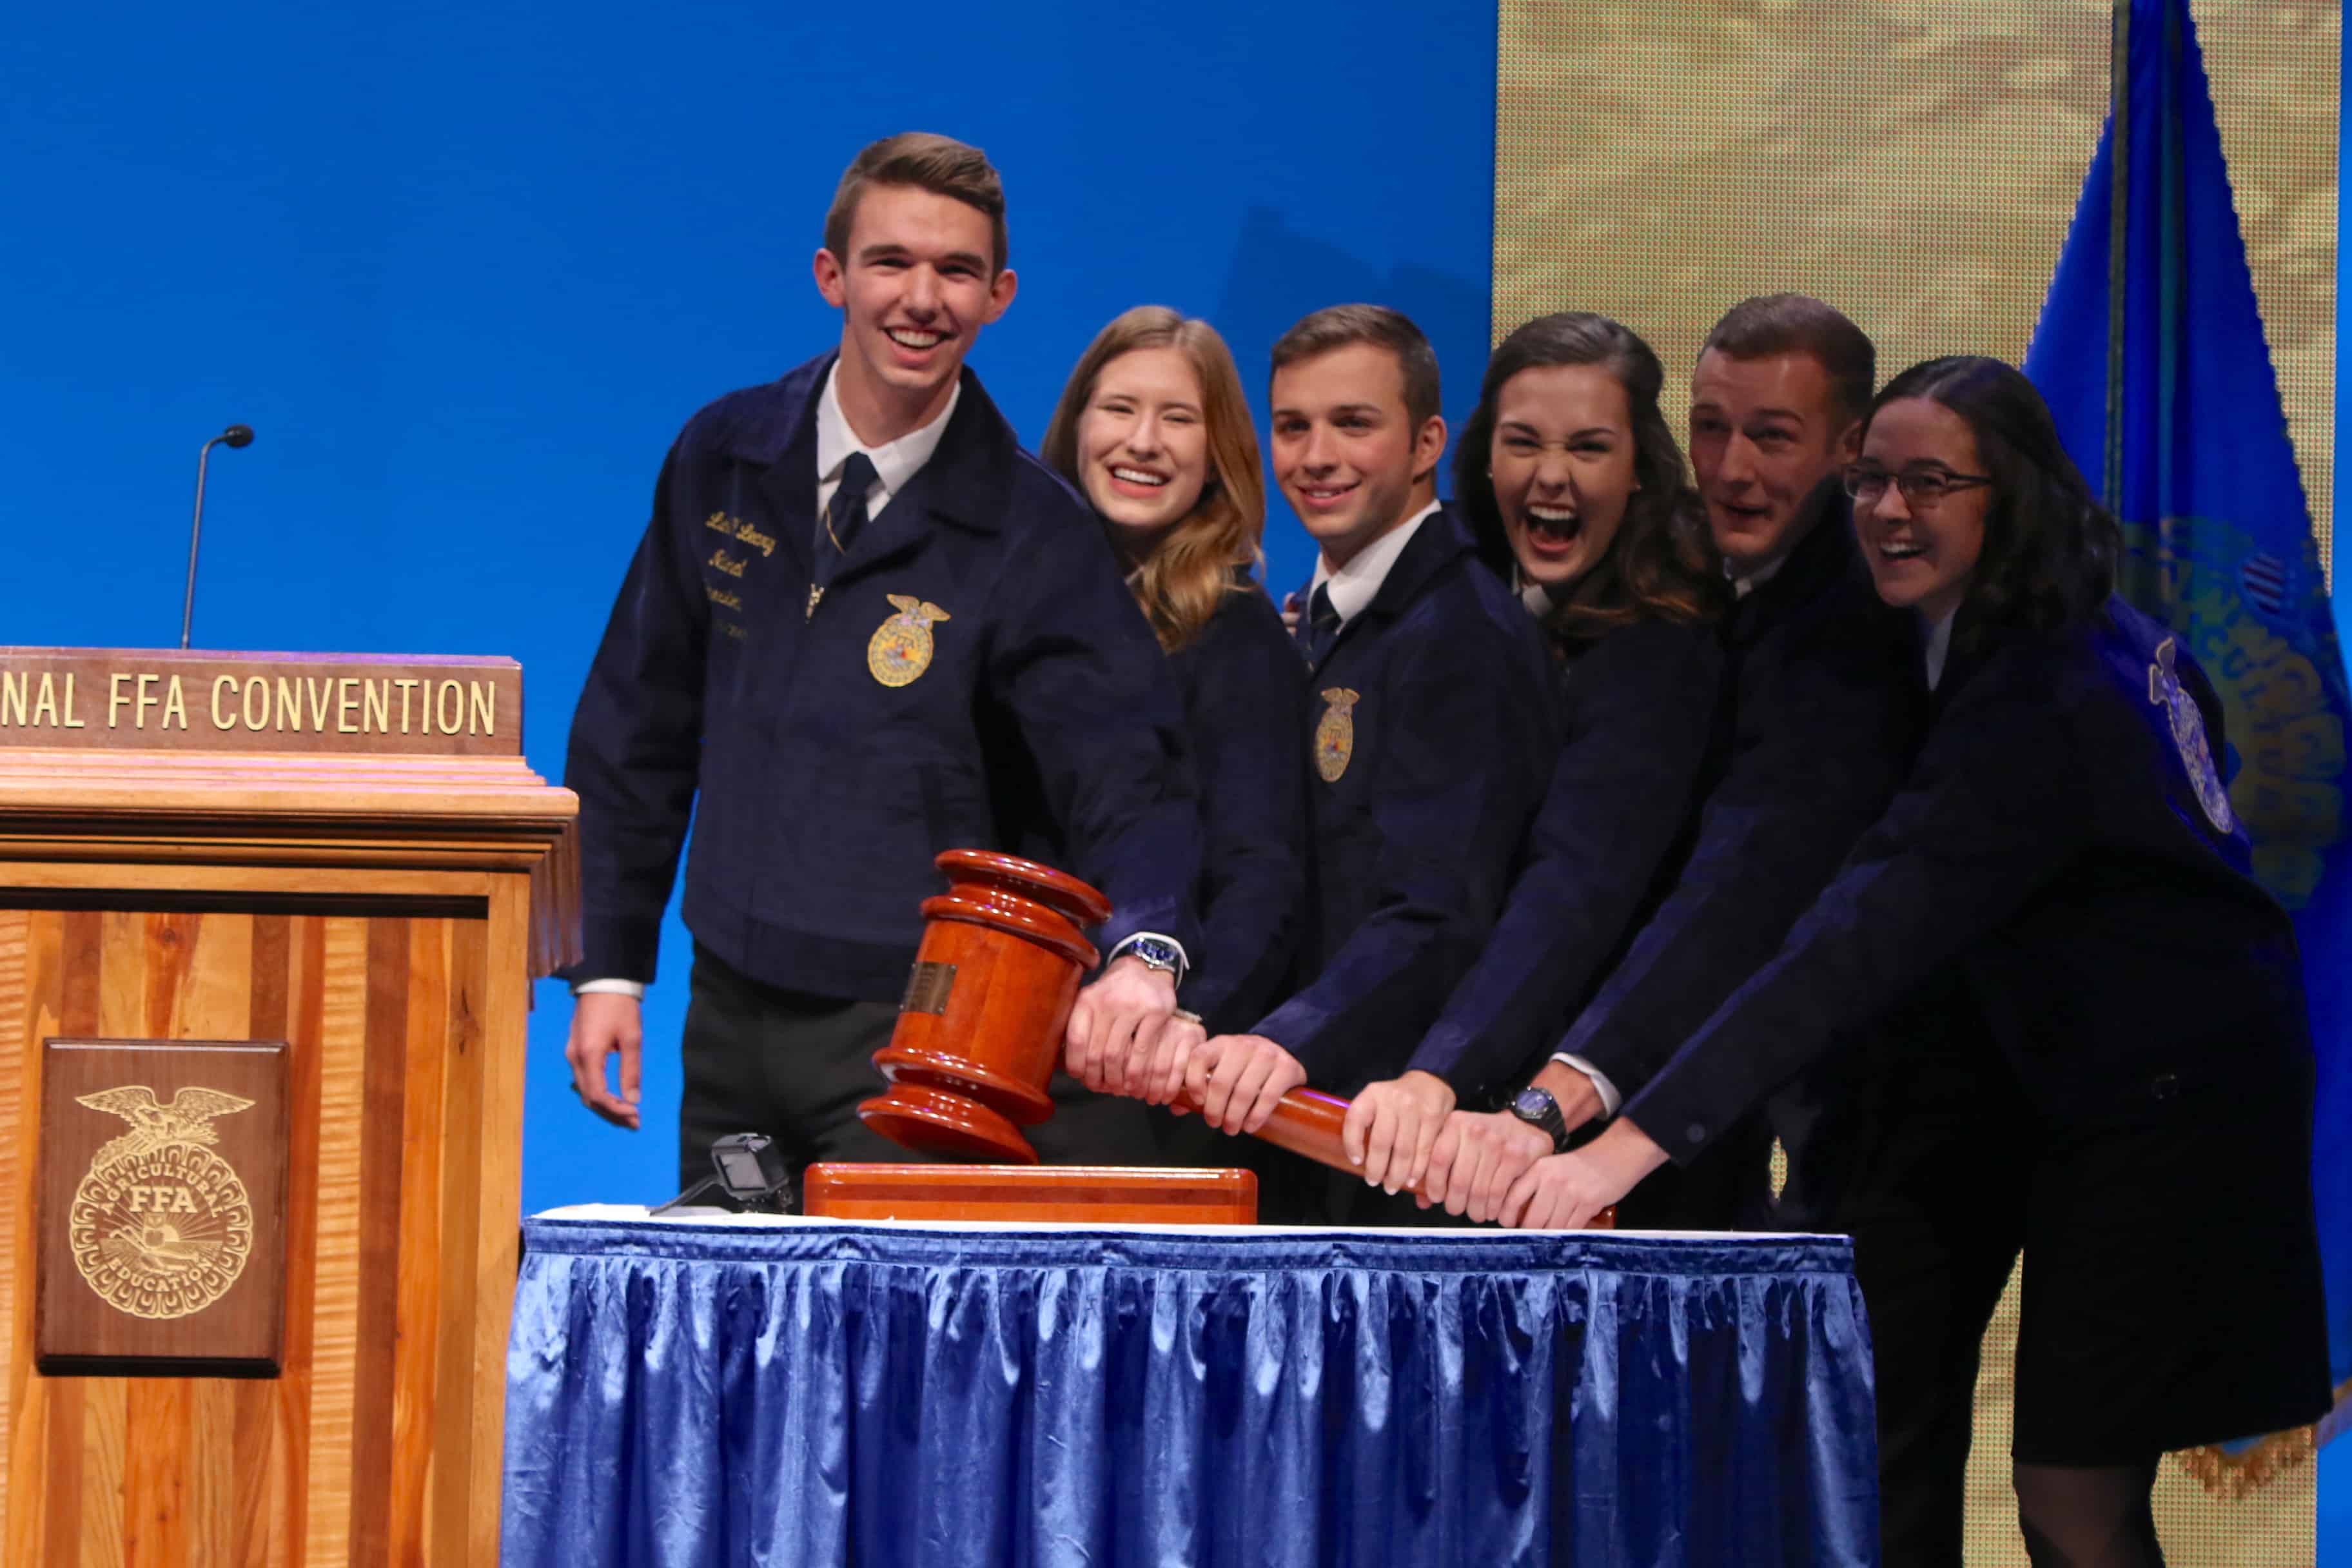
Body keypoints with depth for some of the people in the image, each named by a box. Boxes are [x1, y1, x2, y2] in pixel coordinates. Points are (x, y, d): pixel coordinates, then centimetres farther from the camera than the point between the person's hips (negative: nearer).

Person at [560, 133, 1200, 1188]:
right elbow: (636, 726, 11)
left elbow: (1128, 779, -16)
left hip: (911, 1037, -4)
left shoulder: (1032, 534, -8)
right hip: (730, 1013, 4)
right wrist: (607, 965, 6)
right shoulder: (725, 460, 4)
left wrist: (1144, 953, -36)